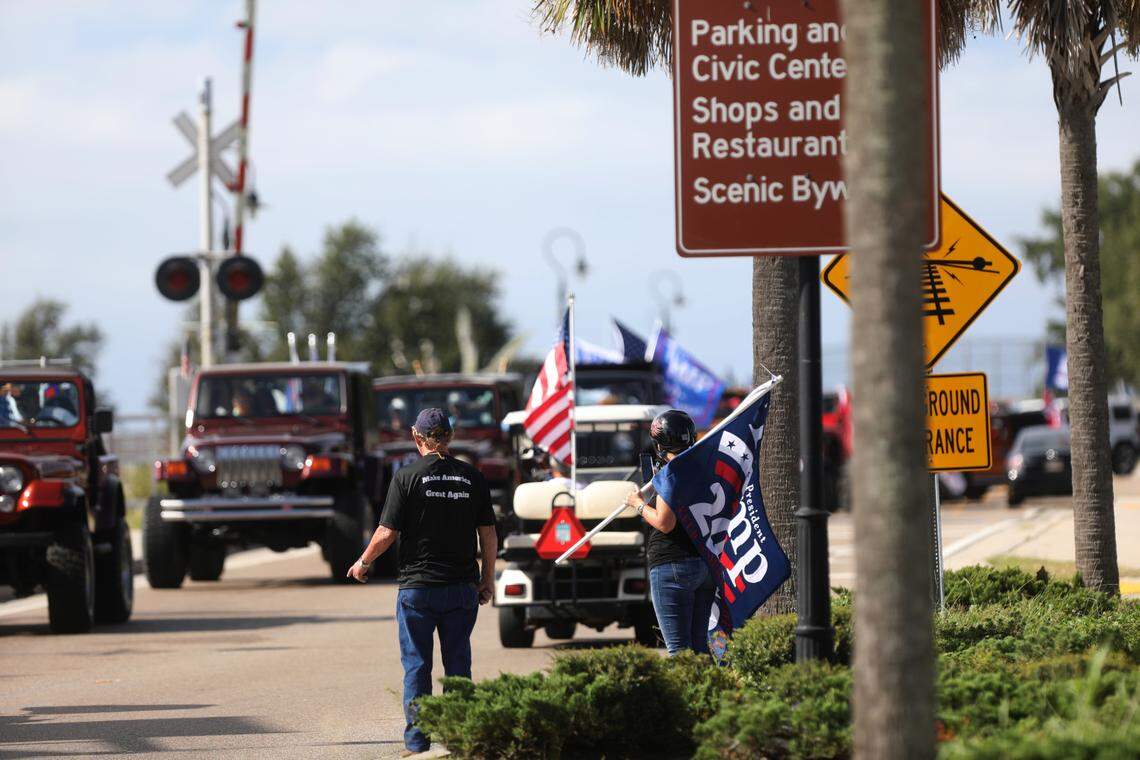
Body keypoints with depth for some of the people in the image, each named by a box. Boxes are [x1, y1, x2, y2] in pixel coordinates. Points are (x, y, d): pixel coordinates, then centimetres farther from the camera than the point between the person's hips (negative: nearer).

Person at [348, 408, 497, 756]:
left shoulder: (407, 477, -7)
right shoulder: (472, 477, 2)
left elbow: (386, 533, -8)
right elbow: (489, 534, 4)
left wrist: (363, 563, 9)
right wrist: (487, 580, 14)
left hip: (417, 586, -3)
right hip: (462, 588, 3)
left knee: (416, 665, 4)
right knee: (458, 665, 9)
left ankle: (417, 742, 3)